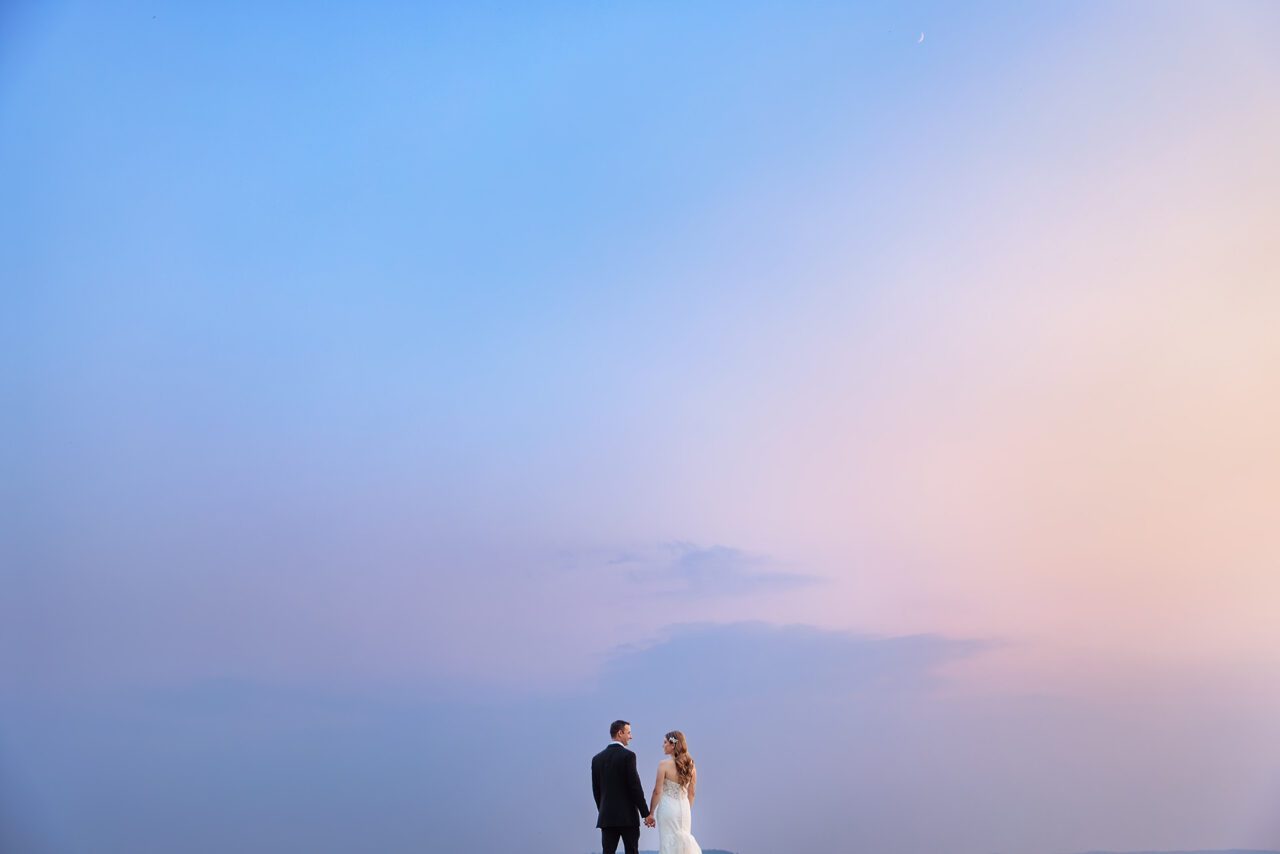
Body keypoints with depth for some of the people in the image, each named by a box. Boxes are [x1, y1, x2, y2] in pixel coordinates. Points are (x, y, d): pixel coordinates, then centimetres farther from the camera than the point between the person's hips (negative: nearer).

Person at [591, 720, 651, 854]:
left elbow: (596, 789, 10)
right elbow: (635, 786, -12)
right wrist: (646, 813, -6)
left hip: (606, 816, 5)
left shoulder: (597, 758, 6)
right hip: (627, 815, -5)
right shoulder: (628, 755, -10)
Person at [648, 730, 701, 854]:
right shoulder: (690, 765, 2)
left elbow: (657, 792, -11)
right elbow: (692, 793, 8)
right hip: (684, 808, 5)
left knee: (669, 844, 4)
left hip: (668, 808, -5)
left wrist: (651, 813, -2)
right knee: (683, 841, 14)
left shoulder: (664, 764, -13)